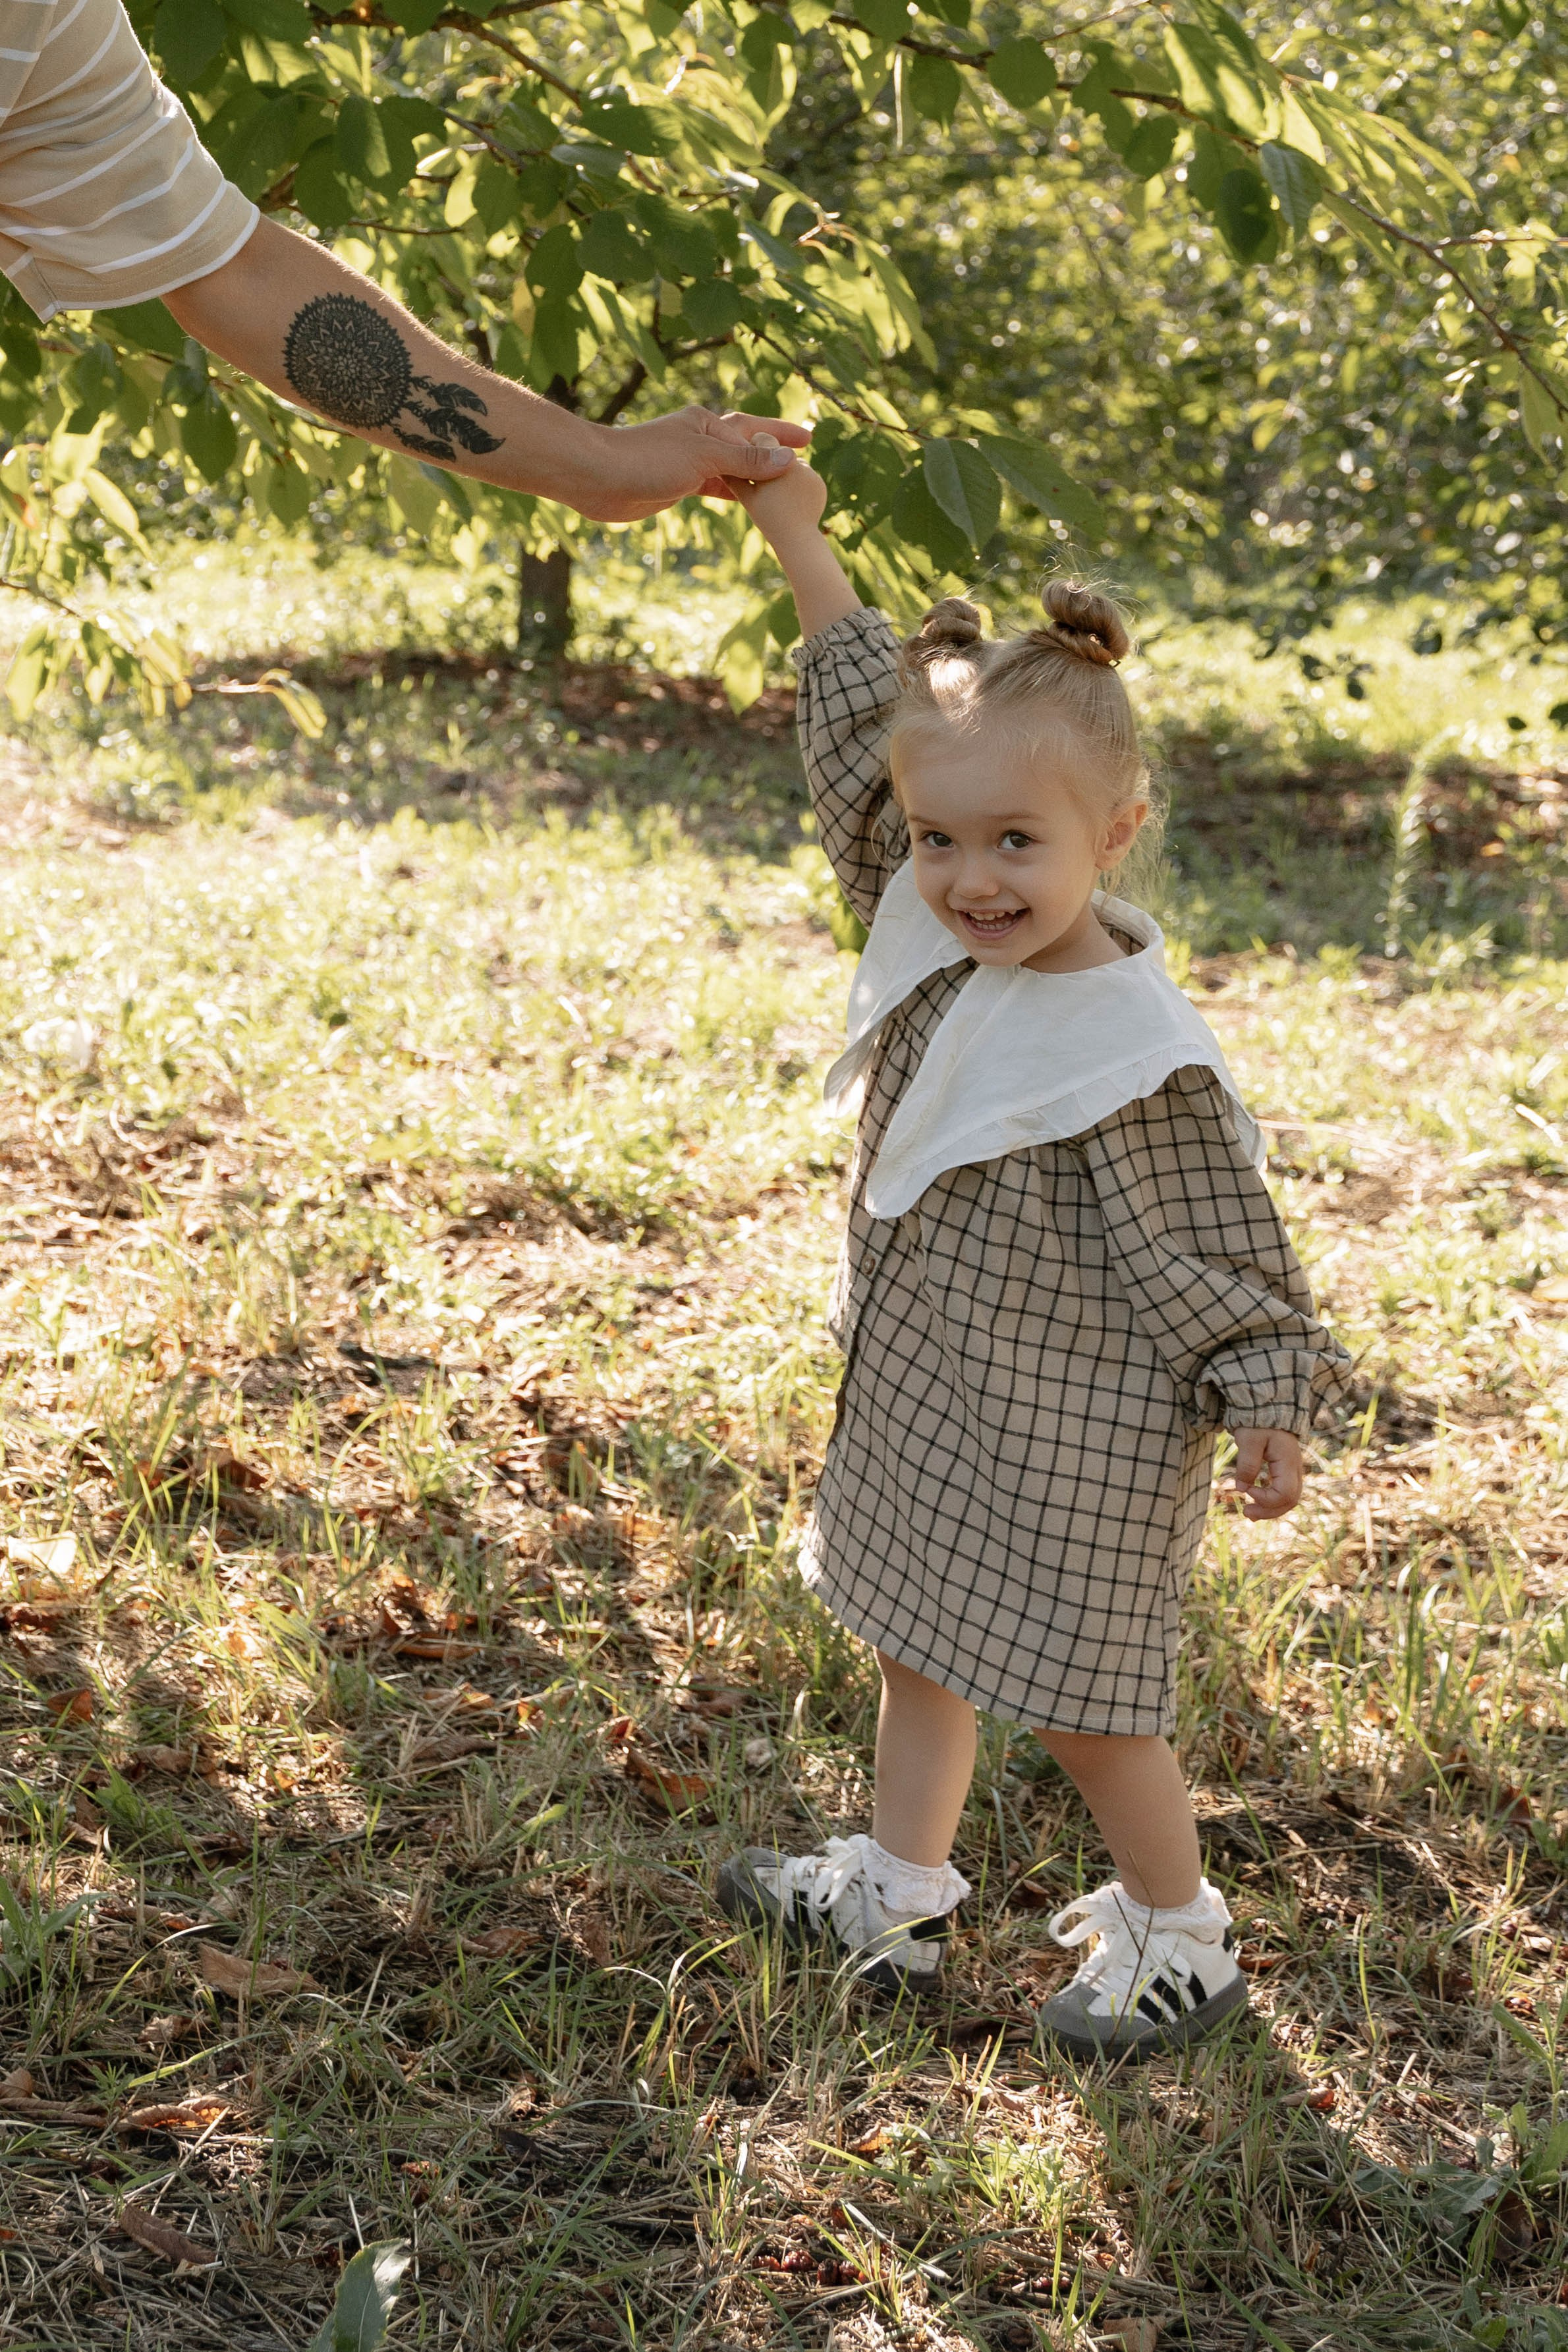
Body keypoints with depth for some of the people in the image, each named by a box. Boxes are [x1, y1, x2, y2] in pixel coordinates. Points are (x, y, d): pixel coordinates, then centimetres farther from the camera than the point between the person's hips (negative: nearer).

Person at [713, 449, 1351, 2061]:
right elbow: (868, 732, 5)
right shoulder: (937, 932, -5)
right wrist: (796, 542, 7)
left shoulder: (1131, 1053, -26)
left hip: (1074, 1441, -8)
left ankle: (1180, 1940, 28)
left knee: (1074, 1697, 5)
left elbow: (1211, 1246, -16)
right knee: (919, 1643, 21)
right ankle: (898, 1898, 40)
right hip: (928, 1401, 8)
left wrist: (1267, 1404, -12)